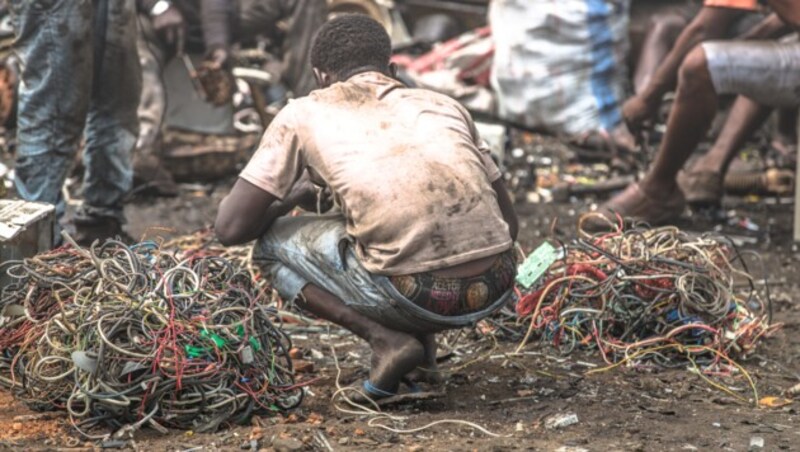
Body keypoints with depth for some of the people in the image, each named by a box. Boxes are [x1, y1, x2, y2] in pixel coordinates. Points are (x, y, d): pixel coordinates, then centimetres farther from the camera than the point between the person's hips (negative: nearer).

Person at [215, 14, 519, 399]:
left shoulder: (304, 113, 14)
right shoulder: (443, 105, 23)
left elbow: (231, 229, 12)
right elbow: (509, 223, 26)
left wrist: (289, 200, 32)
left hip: (418, 296, -5)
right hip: (496, 286, 5)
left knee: (272, 245, 22)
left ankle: (385, 340, 2)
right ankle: (421, 339, 20)